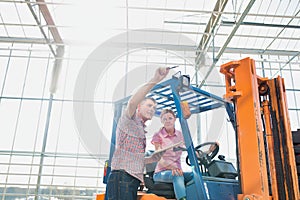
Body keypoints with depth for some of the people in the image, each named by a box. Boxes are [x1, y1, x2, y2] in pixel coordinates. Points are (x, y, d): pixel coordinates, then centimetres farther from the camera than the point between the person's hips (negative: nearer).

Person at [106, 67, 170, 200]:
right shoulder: (128, 120, 3)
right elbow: (132, 102, -22)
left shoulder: (140, 130, 29)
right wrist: (154, 80, -30)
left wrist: (155, 158, 23)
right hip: (122, 177, -9)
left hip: (133, 180, 9)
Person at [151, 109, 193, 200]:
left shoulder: (180, 135, 12)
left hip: (177, 171, 4)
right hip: (161, 172, -4)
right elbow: (159, 159, -11)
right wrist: (172, 167, -31)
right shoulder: (158, 136, -1)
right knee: (177, 175, -36)